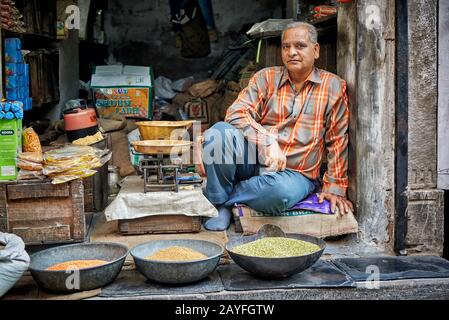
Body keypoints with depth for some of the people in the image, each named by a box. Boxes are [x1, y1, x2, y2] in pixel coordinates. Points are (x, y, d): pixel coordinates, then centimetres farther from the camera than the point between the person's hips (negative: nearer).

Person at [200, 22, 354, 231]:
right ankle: (221, 205, -11)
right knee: (218, 132, -27)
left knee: (280, 191, -39)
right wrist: (267, 142, -19)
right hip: (254, 159, 2)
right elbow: (236, 114, -5)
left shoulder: (333, 87, 4)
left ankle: (226, 197, -12)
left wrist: (335, 188, 1)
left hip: (296, 173, -2)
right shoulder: (266, 78, 8)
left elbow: (337, 142, 4)